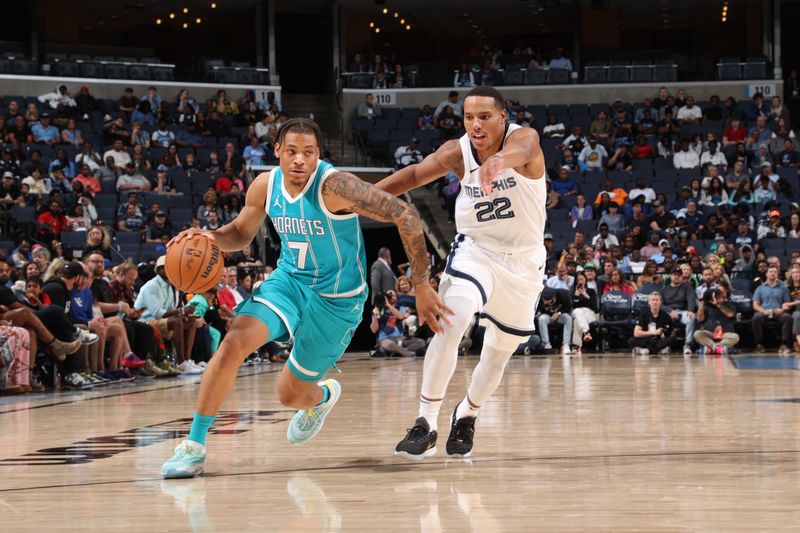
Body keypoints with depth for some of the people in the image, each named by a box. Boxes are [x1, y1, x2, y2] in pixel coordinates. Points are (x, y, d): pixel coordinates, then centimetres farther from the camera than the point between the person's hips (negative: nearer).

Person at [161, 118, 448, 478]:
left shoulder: (334, 186, -27)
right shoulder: (265, 186, -8)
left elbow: (405, 216, -28)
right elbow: (241, 234, 11)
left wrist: (422, 286, -27)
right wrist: (210, 237, -13)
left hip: (336, 298, -4)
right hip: (289, 280, 4)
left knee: (290, 395, 5)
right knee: (234, 342, -23)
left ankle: (322, 396, 46)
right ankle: (194, 446, -11)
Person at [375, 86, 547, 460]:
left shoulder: (523, 137, -24)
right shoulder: (456, 153, -14)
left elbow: (522, 151, -48)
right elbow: (415, 174, 0)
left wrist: (501, 161, -73)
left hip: (523, 263, 0)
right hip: (475, 250, 0)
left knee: (500, 351, 13)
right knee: (449, 326, -26)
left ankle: (467, 415, 40)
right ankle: (427, 423, -22)